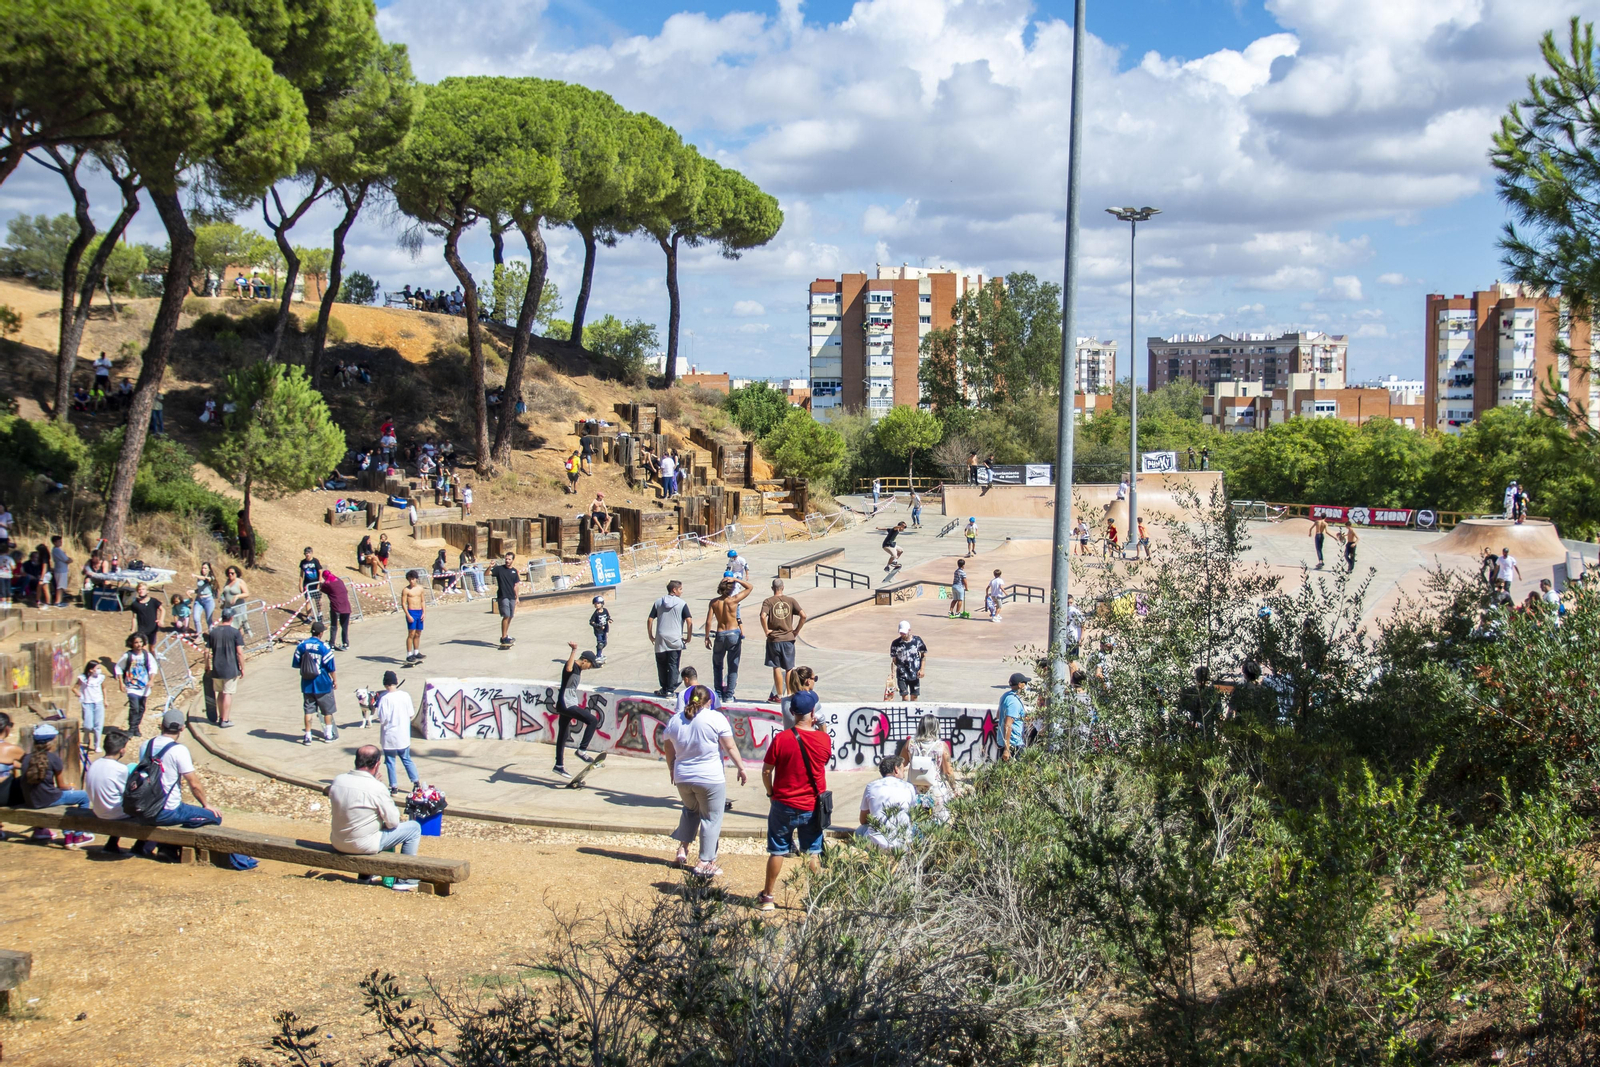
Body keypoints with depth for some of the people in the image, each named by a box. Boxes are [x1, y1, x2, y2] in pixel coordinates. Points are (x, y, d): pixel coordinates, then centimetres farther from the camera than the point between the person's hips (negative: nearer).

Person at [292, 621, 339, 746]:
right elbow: (331, 667, -10)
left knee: (308, 710, 10)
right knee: (328, 710, 12)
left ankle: (307, 736, 11)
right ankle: (328, 734, 18)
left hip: (307, 684, 3)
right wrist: (335, 680, 3)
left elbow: (296, 664, 5)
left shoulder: (301, 645, -3)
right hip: (323, 684, -3)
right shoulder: (324, 647, -14)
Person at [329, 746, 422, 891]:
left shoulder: (337, 780, -5)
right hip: (364, 845, -7)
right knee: (414, 827, 7)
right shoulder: (377, 788, -22)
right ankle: (405, 881, 11)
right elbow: (393, 822, -14)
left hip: (337, 844, 7)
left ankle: (366, 875, 40)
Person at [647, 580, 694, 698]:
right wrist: (688, 637, 0)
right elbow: (689, 621, -11)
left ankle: (664, 689, 17)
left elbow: (650, 620, 3)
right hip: (675, 640, -2)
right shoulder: (681, 604, -4)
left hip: (660, 640, 2)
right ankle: (671, 690, 2)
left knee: (661, 665, 12)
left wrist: (651, 636, 13)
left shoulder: (658, 602, 6)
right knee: (673, 665, 3)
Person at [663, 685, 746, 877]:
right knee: (711, 818, 6)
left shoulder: (675, 720, 4)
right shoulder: (716, 718, -9)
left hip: (682, 778, 5)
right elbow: (730, 747, -10)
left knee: (690, 810, 28)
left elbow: (668, 748, 14)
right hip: (711, 778, -5)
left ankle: (682, 848, 21)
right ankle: (705, 863, 7)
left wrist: (671, 769, 27)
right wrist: (740, 767, 0)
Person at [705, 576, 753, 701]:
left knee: (717, 665, 18)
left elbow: (708, 621, -6)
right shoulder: (733, 600, -11)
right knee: (732, 666, 6)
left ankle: (718, 692, 15)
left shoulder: (714, 602, -5)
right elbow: (749, 587, -1)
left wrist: (707, 637, 2)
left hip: (720, 635, 2)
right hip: (734, 634, -2)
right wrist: (735, 579, -6)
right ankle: (729, 694, 4)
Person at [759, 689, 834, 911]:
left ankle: (768, 897, 18)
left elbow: (766, 771, -8)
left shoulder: (781, 739, -14)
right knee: (812, 853, 12)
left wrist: (771, 793, 9)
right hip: (812, 807, 1)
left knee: (777, 851, 11)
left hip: (784, 805, -1)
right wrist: (821, 727, 14)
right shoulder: (824, 739, -8)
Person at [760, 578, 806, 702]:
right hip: (789, 638, 2)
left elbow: (763, 616, -23)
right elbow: (803, 615, -9)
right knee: (789, 669, 11)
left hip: (774, 639, -2)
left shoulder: (768, 601, -5)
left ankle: (780, 696, 8)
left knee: (777, 668, 6)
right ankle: (789, 695, 13)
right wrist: (797, 631, 2)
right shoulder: (791, 600, 1)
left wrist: (766, 630, -10)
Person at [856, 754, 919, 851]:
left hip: (875, 843, 0)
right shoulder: (910, 788, 5)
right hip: (902, 845, 0)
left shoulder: (871, 787, 7)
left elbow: (863, 820, 19)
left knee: (860, 830, 31)